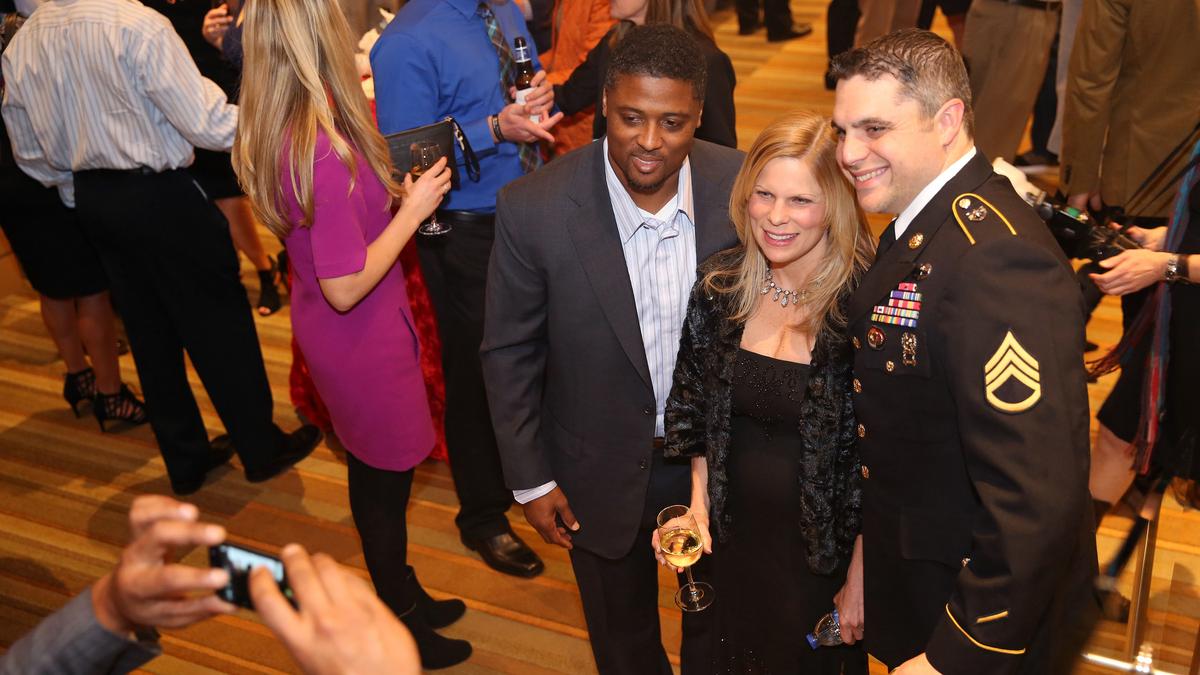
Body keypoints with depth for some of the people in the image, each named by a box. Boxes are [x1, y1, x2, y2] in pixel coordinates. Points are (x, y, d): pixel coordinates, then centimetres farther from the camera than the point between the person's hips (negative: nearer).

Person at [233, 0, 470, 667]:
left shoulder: (276, 132, -3)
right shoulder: (326, 150, -32)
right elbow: (346, 288, -28)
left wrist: (391, 192, 3)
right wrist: (412, 210, -20)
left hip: (327, 335, 9)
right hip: (364, 341, -9)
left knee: (371, 473, 24)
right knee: (387, 485, 11)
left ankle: (403, 598, 46)